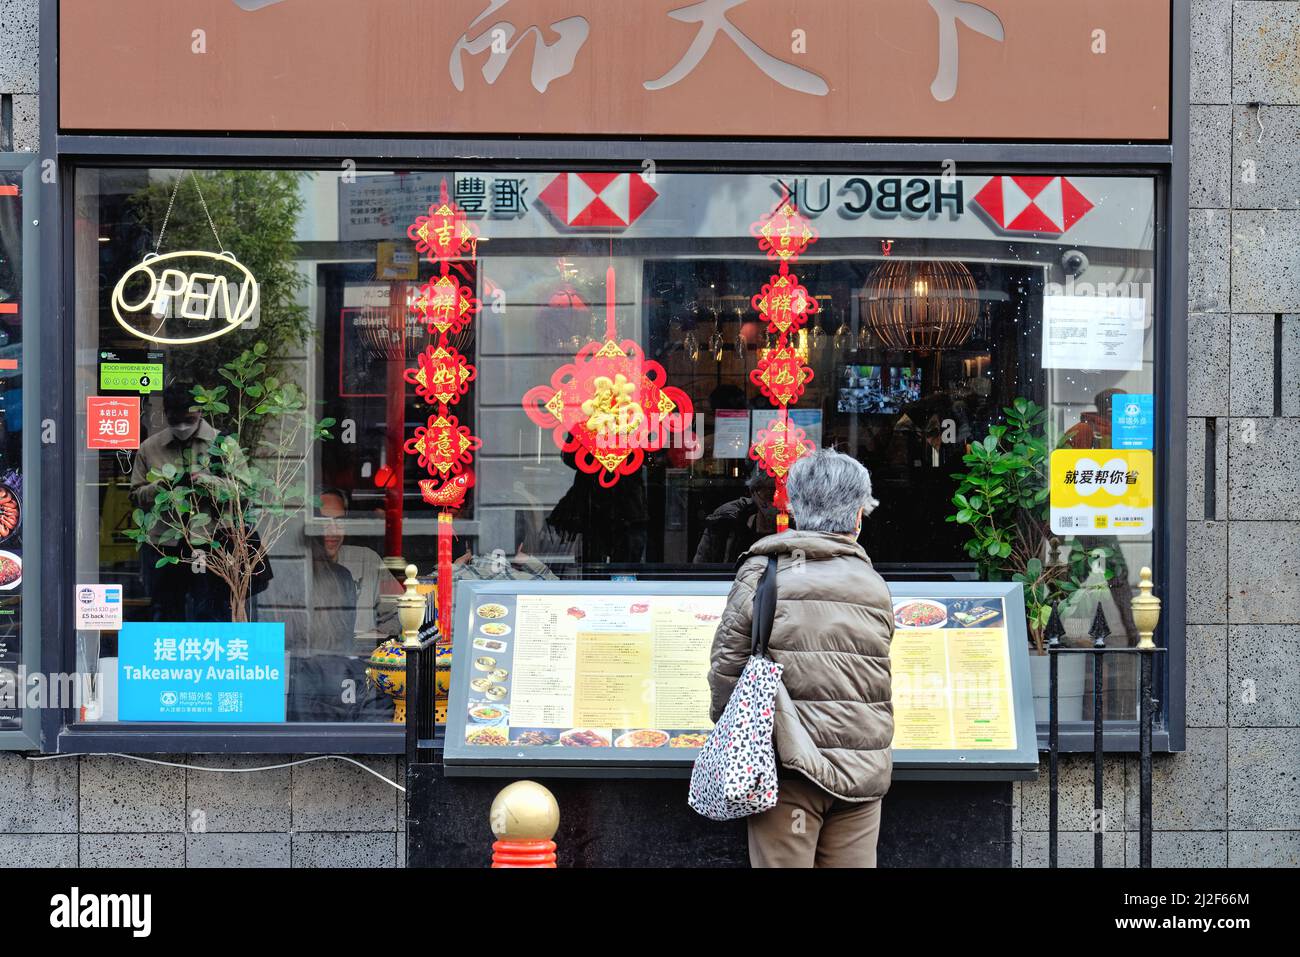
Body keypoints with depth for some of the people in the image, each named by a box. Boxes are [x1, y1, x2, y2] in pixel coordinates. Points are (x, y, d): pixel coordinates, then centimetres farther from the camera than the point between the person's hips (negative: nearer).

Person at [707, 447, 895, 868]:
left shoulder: (761, 574, -4)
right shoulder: (876, 587, 6)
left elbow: (727, 667, -4)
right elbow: (874, 682, 12)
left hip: (790, 768, -3)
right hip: (862, 770, 3)